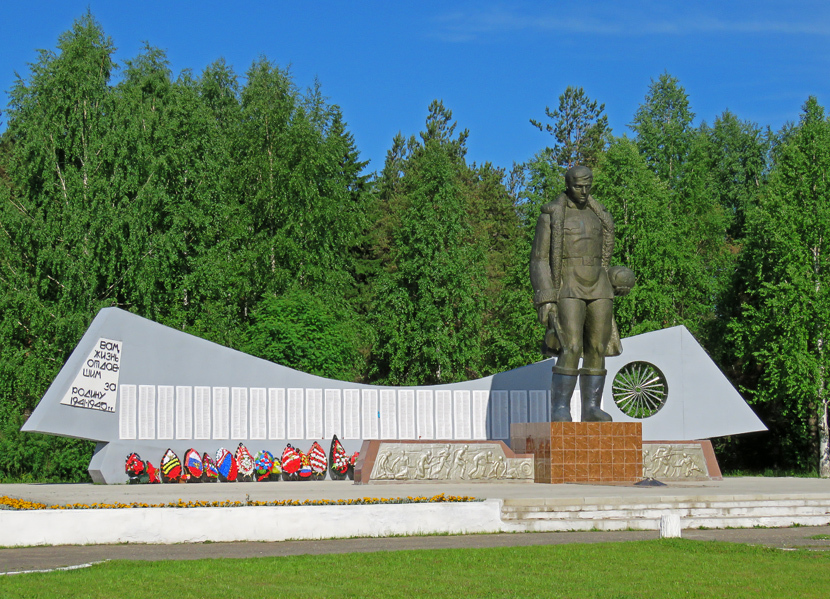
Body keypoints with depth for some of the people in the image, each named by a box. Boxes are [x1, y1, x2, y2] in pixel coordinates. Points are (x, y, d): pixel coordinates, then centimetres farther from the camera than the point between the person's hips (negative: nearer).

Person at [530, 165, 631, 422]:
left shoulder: (599, 215, 15)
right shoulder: (551, 215, -2)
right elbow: (539, 259, -5)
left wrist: (614, 280, 10)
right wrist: (544, 299, -13)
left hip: (598, 291, 6)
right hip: (567, 291, -5)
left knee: (597, 350, 2)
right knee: (571, 349, -17)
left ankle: (591, 408, 7)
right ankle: (560, 408, -15)